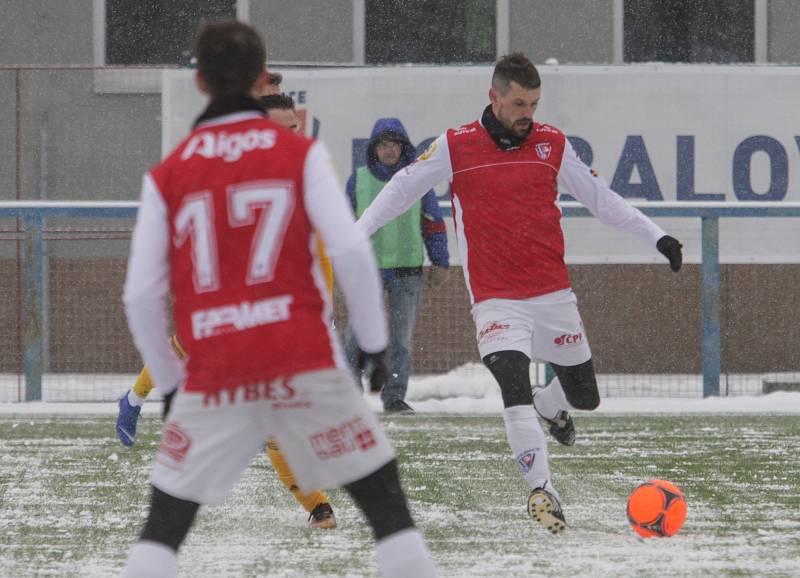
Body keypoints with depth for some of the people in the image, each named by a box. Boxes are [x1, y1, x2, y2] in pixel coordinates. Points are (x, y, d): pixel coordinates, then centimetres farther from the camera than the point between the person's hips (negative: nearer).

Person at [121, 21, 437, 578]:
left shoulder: (166, 177, 7)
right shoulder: (301, 153, 3)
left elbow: (142, 295, 5)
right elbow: (351, 251, -7)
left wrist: (169, 383, 18)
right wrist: (374, 341, 5)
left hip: (213, 378, 1)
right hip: (305, 365, -1)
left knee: (165, 523, 12)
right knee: (385, 500, 9)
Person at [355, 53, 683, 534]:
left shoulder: (552, 144, 3)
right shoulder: (456, 147, -3)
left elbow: (599, 197, 12)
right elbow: (401, 190, 9)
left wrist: (655, 236, 8)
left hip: (554, 293, 3)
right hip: (496, 298, -3)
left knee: (585, 397, 11)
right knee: (514, 387, -24)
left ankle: (550, 407, 47)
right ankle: (543, 490, -22)